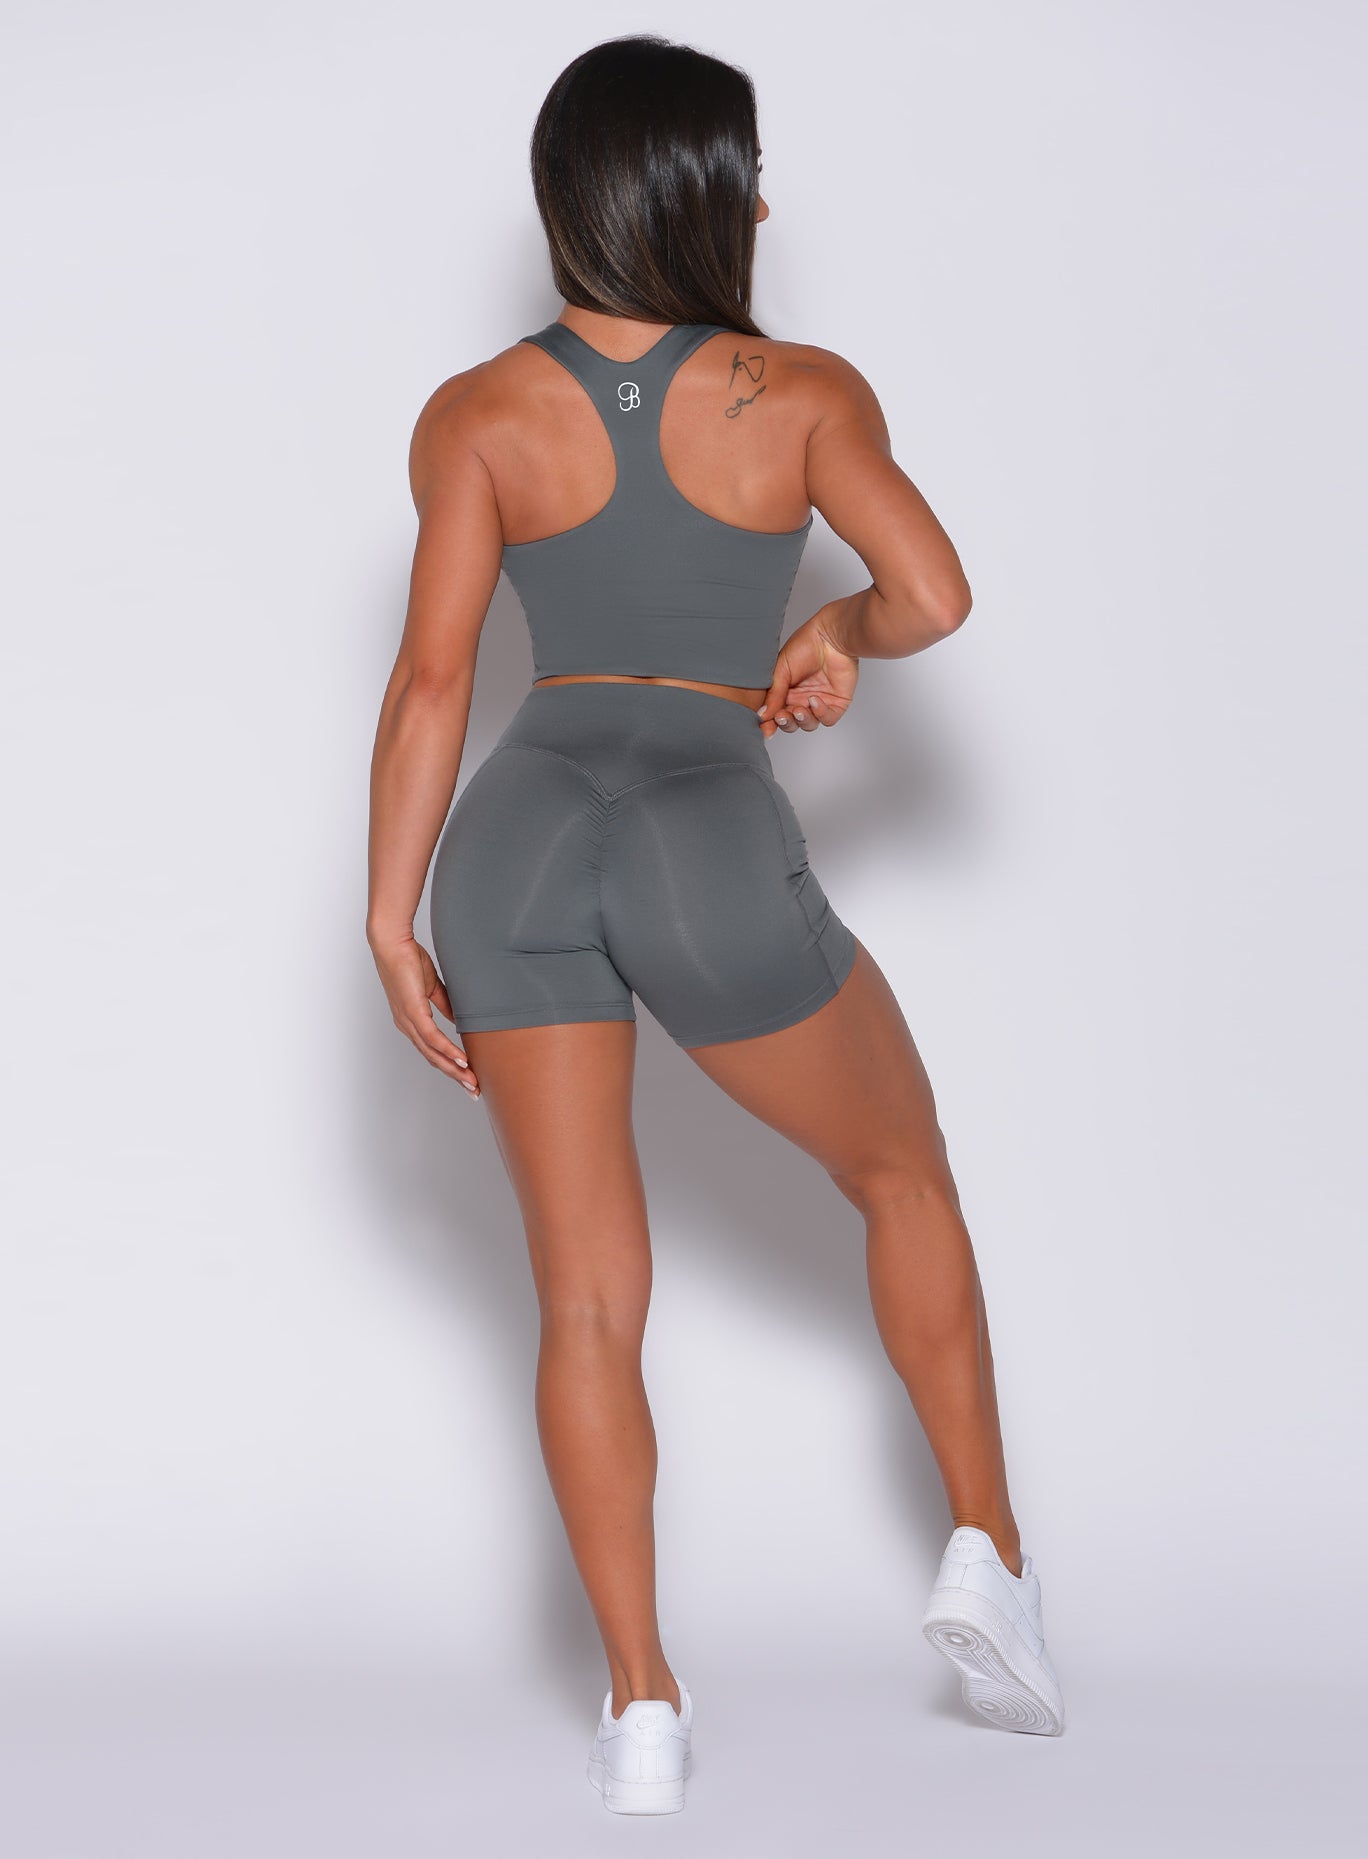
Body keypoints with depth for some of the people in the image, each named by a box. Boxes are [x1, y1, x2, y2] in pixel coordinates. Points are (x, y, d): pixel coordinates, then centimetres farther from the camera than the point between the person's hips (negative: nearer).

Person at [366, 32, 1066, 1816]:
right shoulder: (804, 393, 3)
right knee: (904, 1167, 24)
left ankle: (645, 1707, 5)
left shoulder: (478, 417, 5)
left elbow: (432, 678, 0)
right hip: (716, 843, -1)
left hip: (523, 837, 2)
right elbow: (935, 596, -5)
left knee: (588, 1300, 9)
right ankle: (989, 1558, 20)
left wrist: (390, 915, 2)